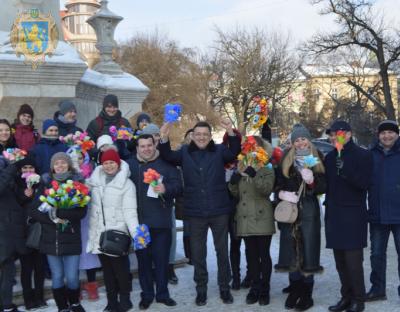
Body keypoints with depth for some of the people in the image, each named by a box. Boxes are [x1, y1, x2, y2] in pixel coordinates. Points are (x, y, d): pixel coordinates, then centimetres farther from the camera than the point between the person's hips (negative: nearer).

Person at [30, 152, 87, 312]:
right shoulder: (45, 183, 3)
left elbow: (81, 212, -9)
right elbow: (34, 210, 1)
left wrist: (56, 211, -19)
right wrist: (53, 219, -13)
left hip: (71, 238, -1)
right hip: (50, 238, 1)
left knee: (72, 277, -1)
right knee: (57, 277, 6)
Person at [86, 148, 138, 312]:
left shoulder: (126, 183, -6)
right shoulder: (95, 180, 8)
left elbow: (129, 211, -11)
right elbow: (92, 207, 12)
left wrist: (135, 232, -22)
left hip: (118, 233, -4)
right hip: (99, 233, 5)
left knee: (120, 267, 0)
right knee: (107, 268, 12)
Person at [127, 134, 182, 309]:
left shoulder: (166, 163, 4)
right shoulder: (130, 165, 6)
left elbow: (177, 185, -2)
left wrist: (166, 189, -24)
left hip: (161, 221, -1)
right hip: (139, 222, 1)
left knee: (162, 259, 5)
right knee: (143, 260, 7)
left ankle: (162, 294, 20)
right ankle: (146, 295, 20)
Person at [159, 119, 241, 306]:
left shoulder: (219, 151, 0)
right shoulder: (185, 152, 3)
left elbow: (234, 152, -14)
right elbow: (168, 156, -7)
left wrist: (231, 133, -32)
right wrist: (164, 139, -26)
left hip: (219, 210, -1)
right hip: (195, 212, 1)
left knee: (222, 251, 11)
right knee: (197, 253, 10)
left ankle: (225, 288, 25)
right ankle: (201, 289, 25)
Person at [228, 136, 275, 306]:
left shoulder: (267, 171, 0)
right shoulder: (240, 170, 12)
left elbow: (266, 190, -18)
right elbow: (235, 194, 8)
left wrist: (253, 173, -29)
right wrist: (235, 177, -8)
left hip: (262, 219, -4)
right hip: (245, 219, 4)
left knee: (264, 255, 1)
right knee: (251, 255, 8)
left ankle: (264, 290, 8)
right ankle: (255, 287, 16)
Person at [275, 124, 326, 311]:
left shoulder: (317, 159, 3)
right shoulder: (286, 160, 9)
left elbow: (324, 187, 0)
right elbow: (277, 183, 9)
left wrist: (312, 180, -18)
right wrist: (282, 193, -10)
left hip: (309, 210, -2)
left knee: (308, 250, -2)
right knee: (291, 250, 4)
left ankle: (307, 294, 8)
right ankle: (294, 290, 18)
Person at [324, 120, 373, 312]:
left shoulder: (363, 155, -2)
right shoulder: (330, 157, 14)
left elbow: (364, 182, -12)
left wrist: (345, 170, -24)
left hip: (354, 214, -5)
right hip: (334, 214, 5)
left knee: (353, 259, -7)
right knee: (340, 259, 8)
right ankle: (346, 296, 18)